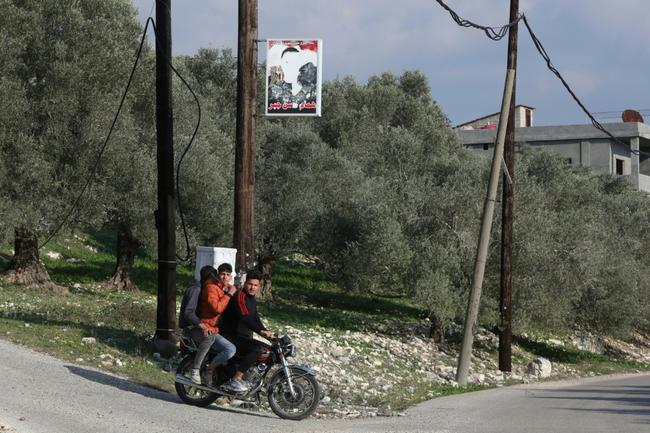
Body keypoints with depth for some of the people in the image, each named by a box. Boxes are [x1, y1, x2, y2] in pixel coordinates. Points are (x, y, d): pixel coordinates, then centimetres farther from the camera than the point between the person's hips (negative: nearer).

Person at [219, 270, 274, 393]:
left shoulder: (252, 300, 17)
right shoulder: (239, 296, -16)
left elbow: (255, 319, 20)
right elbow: (245, 317, -30)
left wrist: (266, 332, 3)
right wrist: (260, 331, -41)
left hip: (244, 337, 10)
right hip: (231, 336, -10)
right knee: (257, 347, -30)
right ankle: (235, 381, -28)